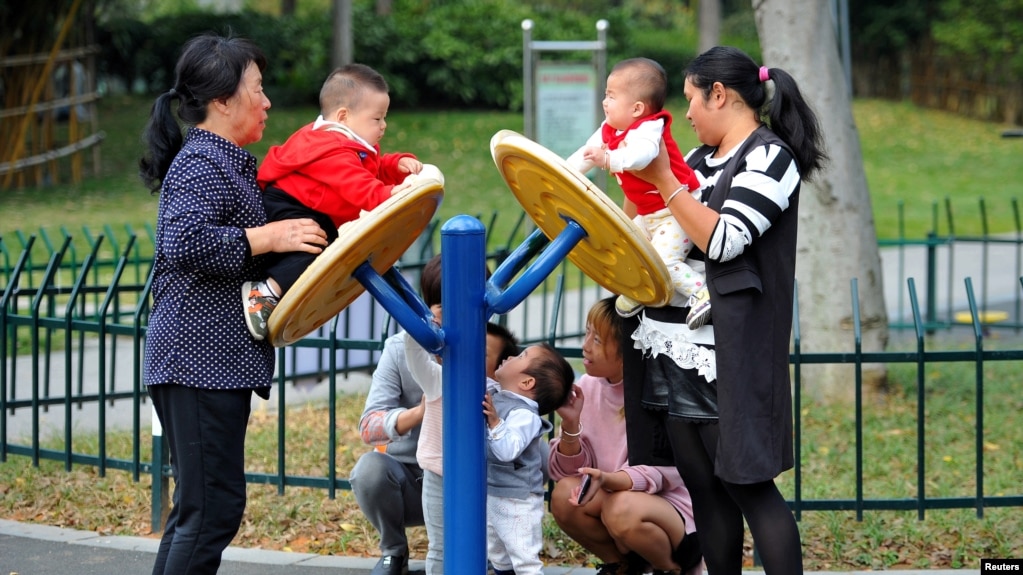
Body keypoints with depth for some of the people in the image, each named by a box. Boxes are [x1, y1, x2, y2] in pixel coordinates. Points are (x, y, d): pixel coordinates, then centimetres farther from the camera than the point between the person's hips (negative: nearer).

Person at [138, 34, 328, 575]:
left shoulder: (226, 162, 20)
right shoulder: (201, 165, -13)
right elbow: (184, 244, -28)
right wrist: (268, 237, -24)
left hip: (216, 361, 11)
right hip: (201, 362, -11)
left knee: (199, 506, 13)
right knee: (213, 508, -11)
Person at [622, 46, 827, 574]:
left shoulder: (769, 157, -6)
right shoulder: (699, 160, 17)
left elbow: (723, 241, -17)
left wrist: (663, 180, -14)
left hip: (725, 356, -8)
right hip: (672, 352, 8)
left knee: (746, 485, -9)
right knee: (703, 488, 8)